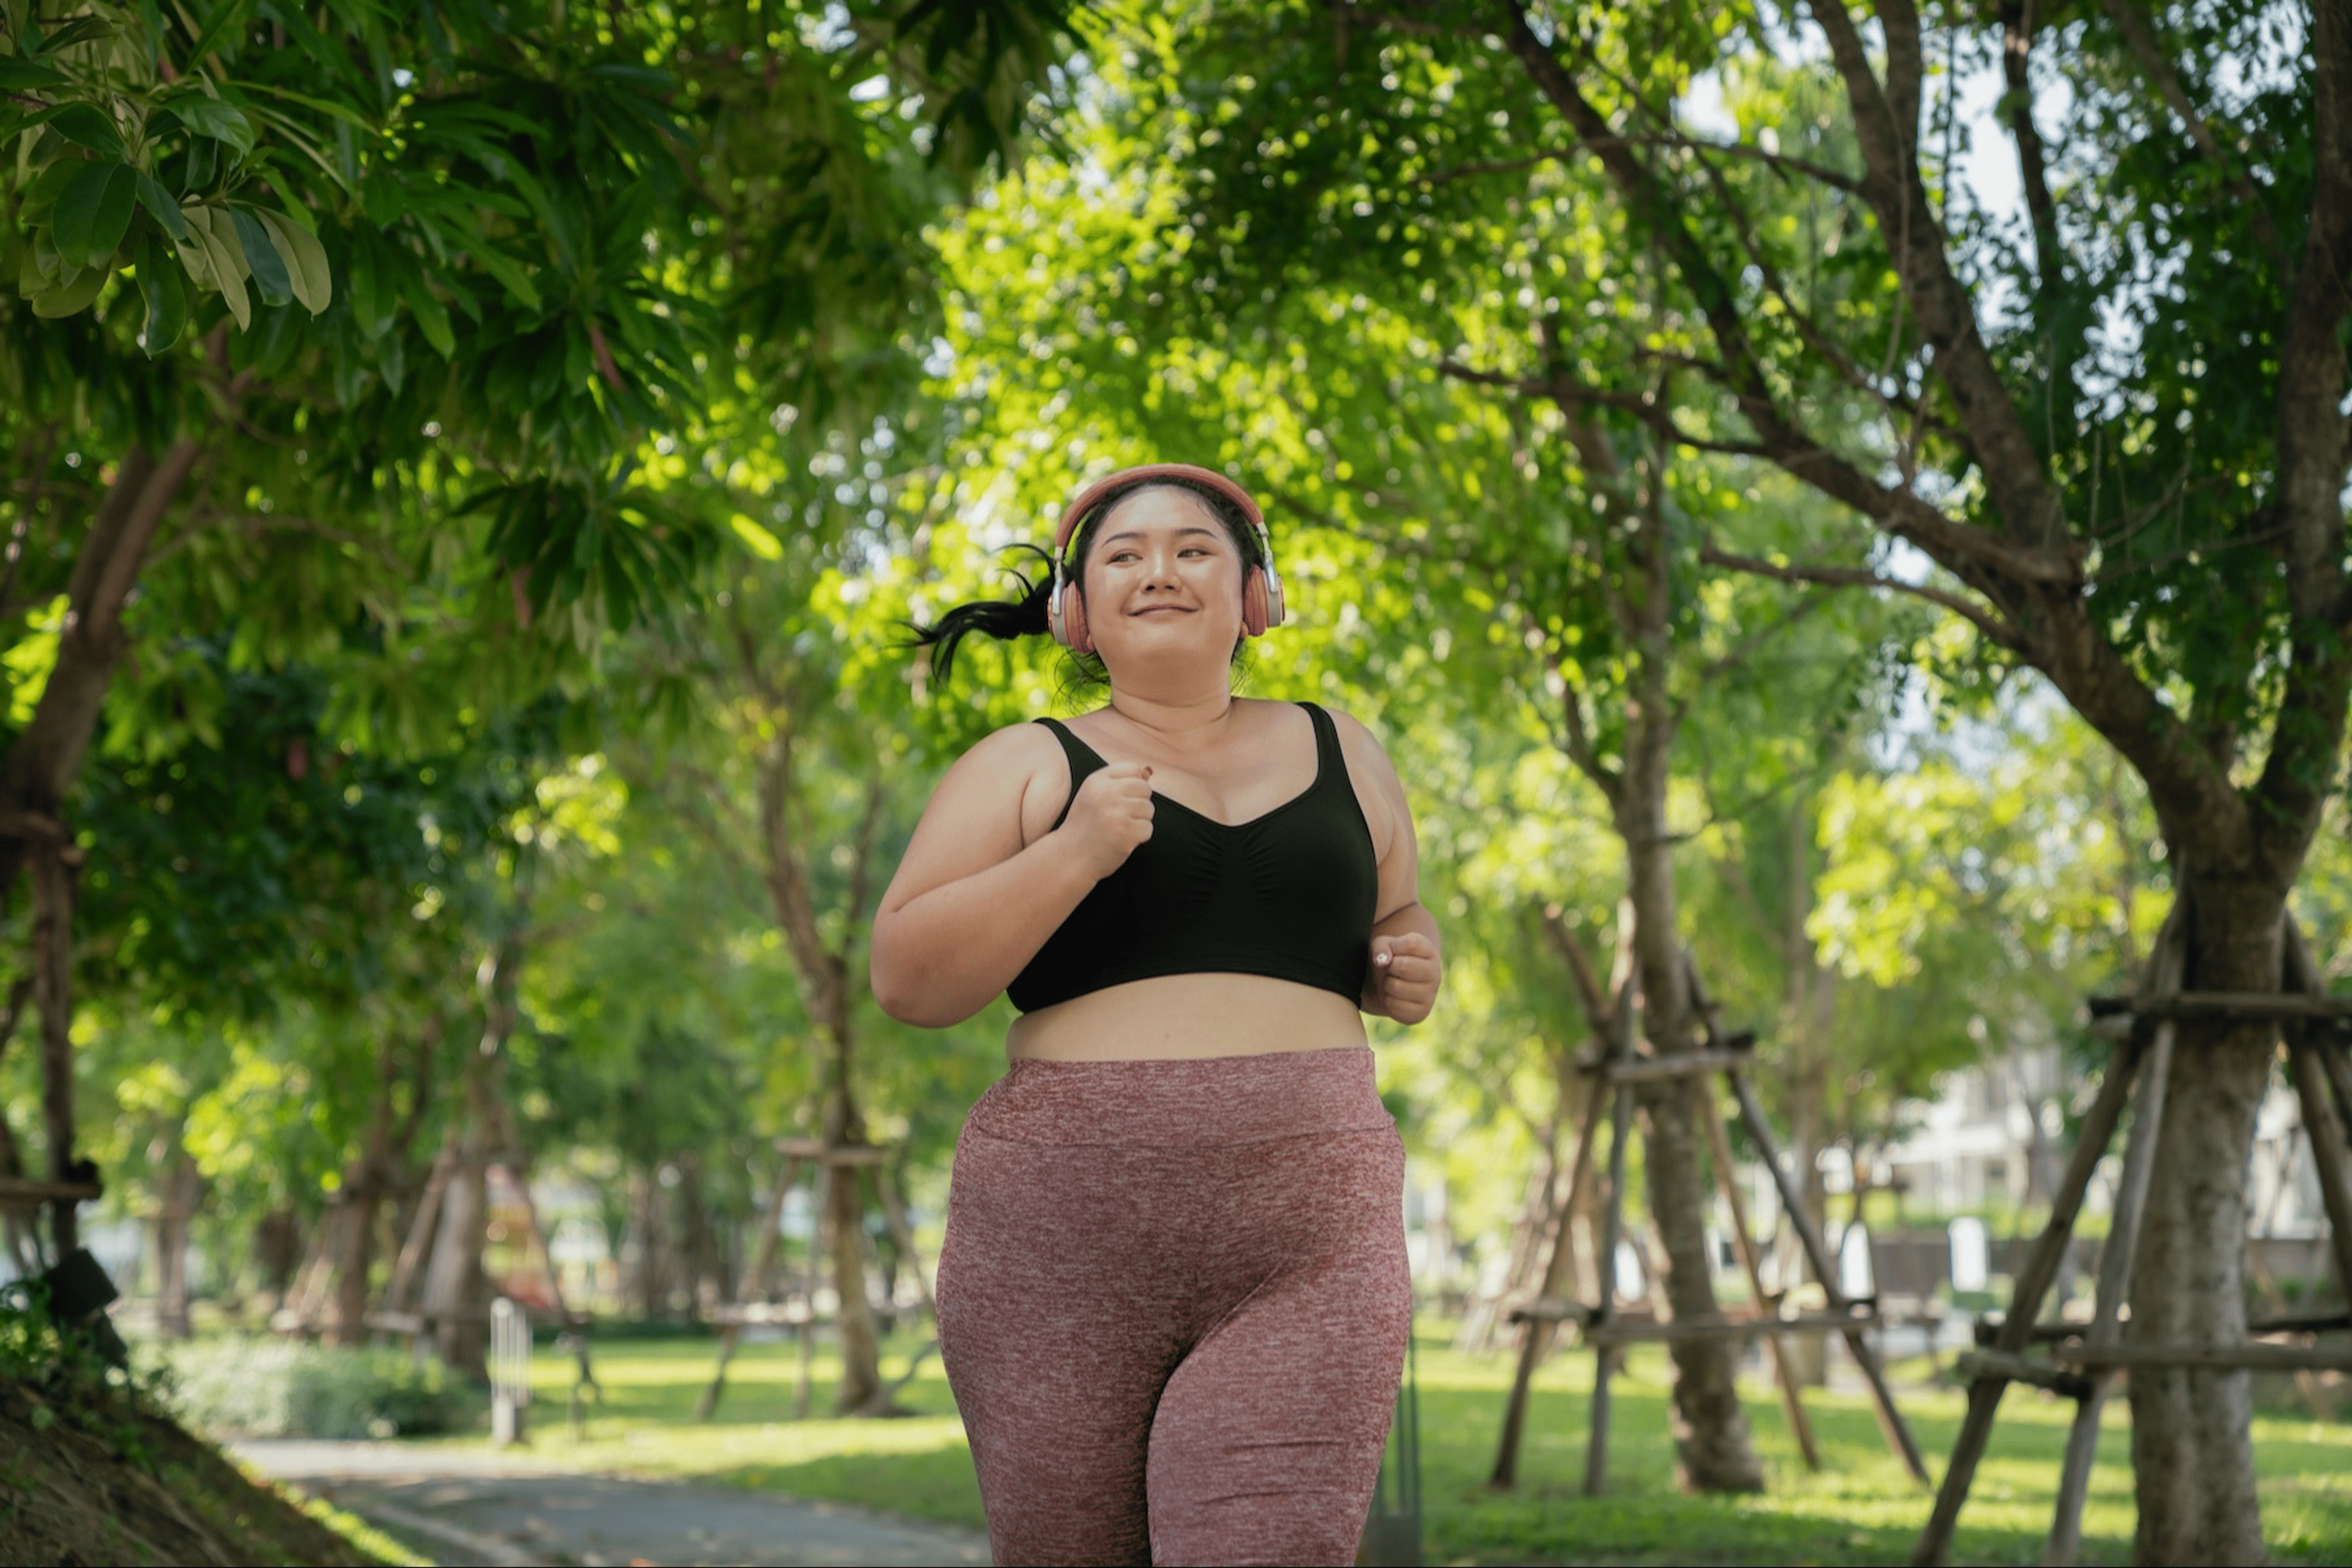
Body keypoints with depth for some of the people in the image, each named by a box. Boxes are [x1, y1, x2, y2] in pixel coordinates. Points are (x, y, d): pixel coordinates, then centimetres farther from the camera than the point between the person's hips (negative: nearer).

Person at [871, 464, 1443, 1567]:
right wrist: (1071, 856, -11)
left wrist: (1412, 972, 8)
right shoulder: (1026, 769, 10)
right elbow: (905, 981, 0)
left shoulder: (1340, 754, 18)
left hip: (1302, 1245, 1)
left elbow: (1395, 918, 31)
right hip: (1065, 1242, 0)